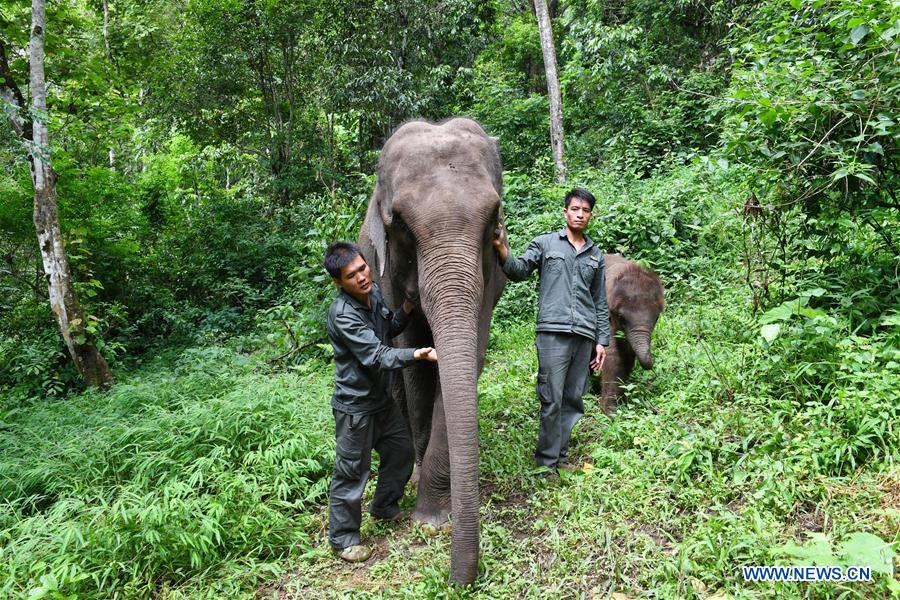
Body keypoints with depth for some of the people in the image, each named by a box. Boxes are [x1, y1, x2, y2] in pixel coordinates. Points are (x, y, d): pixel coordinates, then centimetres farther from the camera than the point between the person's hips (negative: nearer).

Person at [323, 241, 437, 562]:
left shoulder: (374, 293, 0)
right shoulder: (342, 314, -26)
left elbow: (389, 330, 14)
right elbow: (376, 356, -29)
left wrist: (406, 309, -4)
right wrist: (416, 354, -40)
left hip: (382, 398, 9)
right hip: (355, 405, -8)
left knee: (402, 451, 20)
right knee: (352, 471, 3)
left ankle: (384, 507, 42)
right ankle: (343, 538, 22)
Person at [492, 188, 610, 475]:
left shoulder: (596, 255, 19)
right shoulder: (545, 243, 9)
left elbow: (600, 302, 20)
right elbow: (519, 271, -2)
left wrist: (602, 340, 14)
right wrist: (503, 253, -23)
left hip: (585, 335, 4)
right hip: (554, 332, -4)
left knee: (573, 399, 7)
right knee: (551, 399, -5)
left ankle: (561, 455, 19)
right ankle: (547, 460, 6)